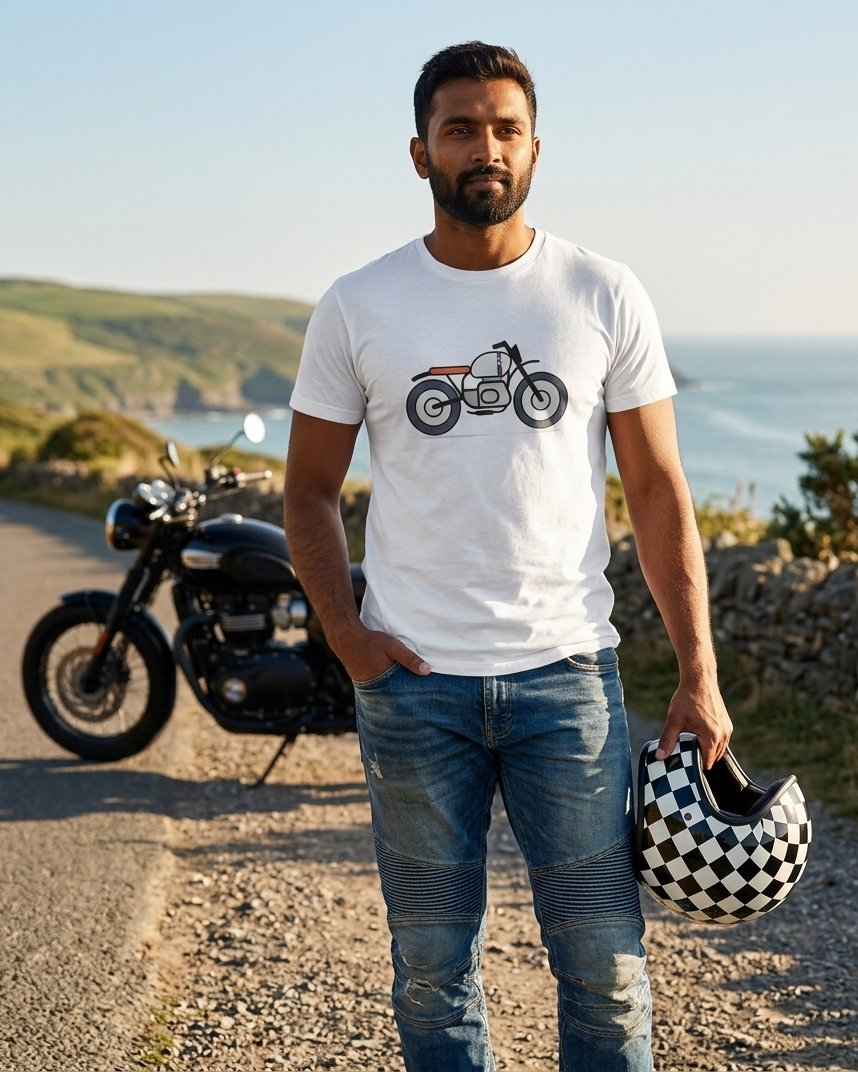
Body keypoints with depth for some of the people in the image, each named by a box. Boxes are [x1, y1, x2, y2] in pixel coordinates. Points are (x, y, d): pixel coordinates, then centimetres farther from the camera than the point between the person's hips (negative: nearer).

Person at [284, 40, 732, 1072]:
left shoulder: (604, 296, 1)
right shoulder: (357, 308, 1)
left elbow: (658, 490, 2)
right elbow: (310, 489, 9)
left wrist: (698, 672, -4)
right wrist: (345, 635, -6)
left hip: (568, 674, 0)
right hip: (412, 682, 0)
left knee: (606, 962, 6)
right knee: (434, 965, 11)